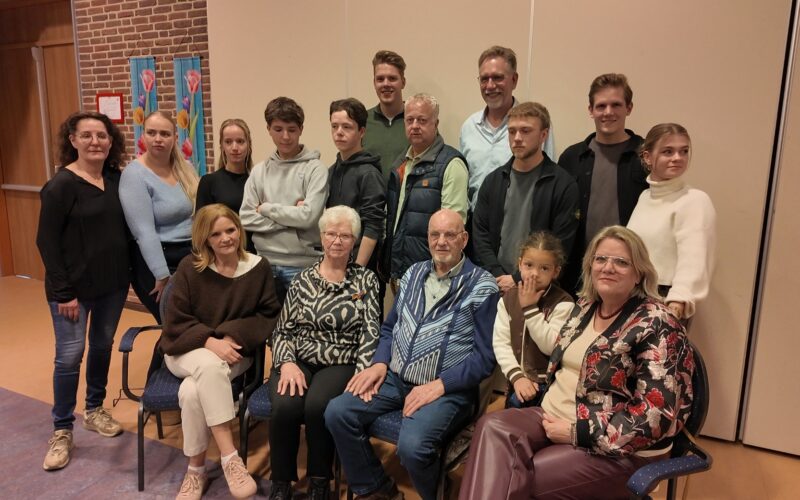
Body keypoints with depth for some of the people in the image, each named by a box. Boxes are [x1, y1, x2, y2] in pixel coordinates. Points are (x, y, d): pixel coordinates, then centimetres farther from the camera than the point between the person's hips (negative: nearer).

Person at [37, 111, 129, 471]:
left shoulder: (117, 178, 2)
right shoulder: (61, 185, -13)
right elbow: (47, 241, -13)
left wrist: (129, 272, 5)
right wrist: (63, 291, -15)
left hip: (113, 283, 5)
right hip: (74, 287, -5)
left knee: (103, 346, 16)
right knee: (70, 355, 1)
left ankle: (95, 410, 35)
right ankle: (61, 430, 18)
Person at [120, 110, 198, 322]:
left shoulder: (185, 168, 6)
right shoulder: (135, 175, -13)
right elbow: (145, 232, -18)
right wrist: (163, 276, -19)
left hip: (192, 257, 6)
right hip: (157, 261, -6)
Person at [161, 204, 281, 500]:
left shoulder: (258, 267, -3)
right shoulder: (190, 268, -6)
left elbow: (269, 315, 0)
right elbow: (175, 322, -6)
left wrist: (233, 336, -15)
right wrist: (209, 342, -23)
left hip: (233, 353, 0)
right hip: (187, 351, 0)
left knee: (192, 392, -30)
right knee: (210, 365, -36)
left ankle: (196, 471, -9)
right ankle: (229, 457, -28)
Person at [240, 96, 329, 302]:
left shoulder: (315, 168, -4)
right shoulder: (259, 171, 8)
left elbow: (308, 216, -15)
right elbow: (246, 218, -1)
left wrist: (266, 208, -5)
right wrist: (290, 217, -10)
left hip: (304, 265, -3)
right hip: (266, 263, 3)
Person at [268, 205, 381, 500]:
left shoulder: (365, 280, 5)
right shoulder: (303, 280, 10)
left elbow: (370, 332, -3)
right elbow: (283, 331, 8)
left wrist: (362, 375, -16)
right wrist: (287, 363, -11)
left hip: (341, 365, -2)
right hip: (298, 361, 2)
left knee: (317, 406, -31)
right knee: (285, 407, -28)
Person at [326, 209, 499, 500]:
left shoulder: (482, 286, -6)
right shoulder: (414, 273, 12)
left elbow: (485, 356, -10)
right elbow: (389, 327, 19)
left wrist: (439, 385, -18)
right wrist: (380, 363, 0)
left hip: (447, 389, -5)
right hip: (396, 378, 6)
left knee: (412, 446, -30)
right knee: (337, 413, -11)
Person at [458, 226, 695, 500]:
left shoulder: (656, 327, -13)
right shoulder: (586, 305, 9)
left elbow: (657, 415, -19)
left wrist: (577, 432, -18)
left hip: (619, 449, -6)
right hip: (556, 417, 6)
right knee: (493, 428, -24)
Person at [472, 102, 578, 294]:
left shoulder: (563, 185, -3)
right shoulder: (493, 181, 10)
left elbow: (561, 246, -7)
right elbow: (480, 235, 6)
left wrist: (519, 280, -11)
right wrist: (498, 277, -6)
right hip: (496, 285, 3)